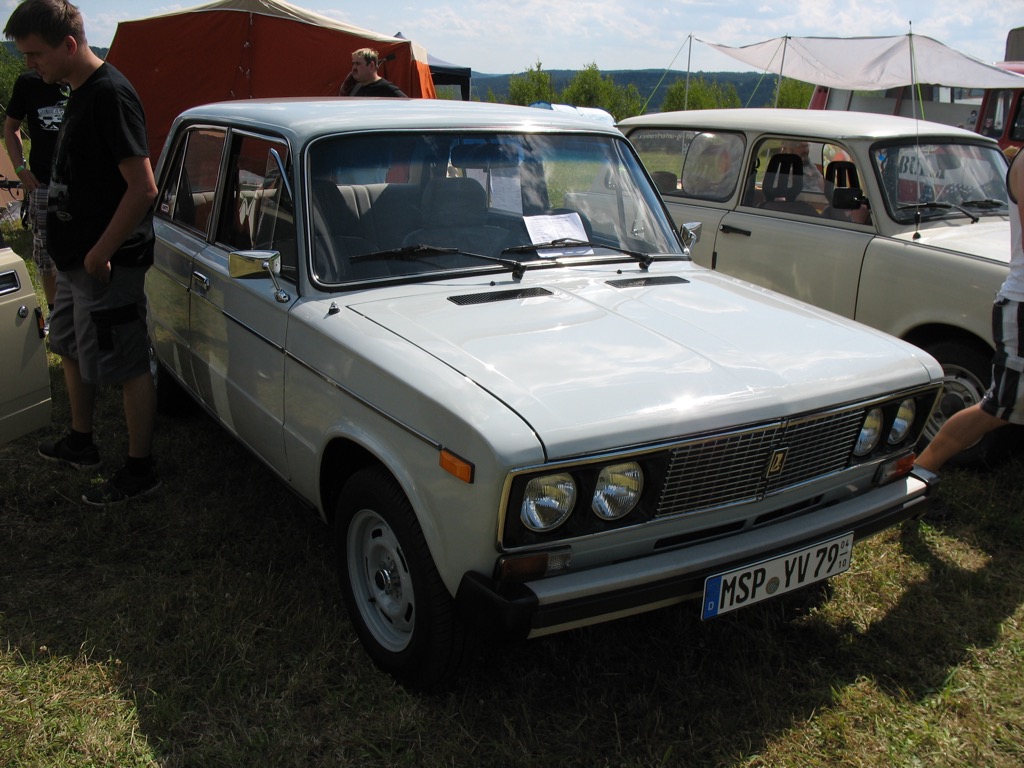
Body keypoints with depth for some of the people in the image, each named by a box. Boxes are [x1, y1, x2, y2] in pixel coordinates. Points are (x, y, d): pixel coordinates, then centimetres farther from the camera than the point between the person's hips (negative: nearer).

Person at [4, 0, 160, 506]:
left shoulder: (110, 95, -20)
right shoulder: (80, 93, 10)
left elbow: (143, 187, -26)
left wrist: (100, 253, -21)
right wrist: (73, 252, 14)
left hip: (108, 265, -10)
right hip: (75, 258, 10)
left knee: (127, 366, 0)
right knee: (71, 348, 22)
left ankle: (140, 471, 12)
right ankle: (81, 444, 40)